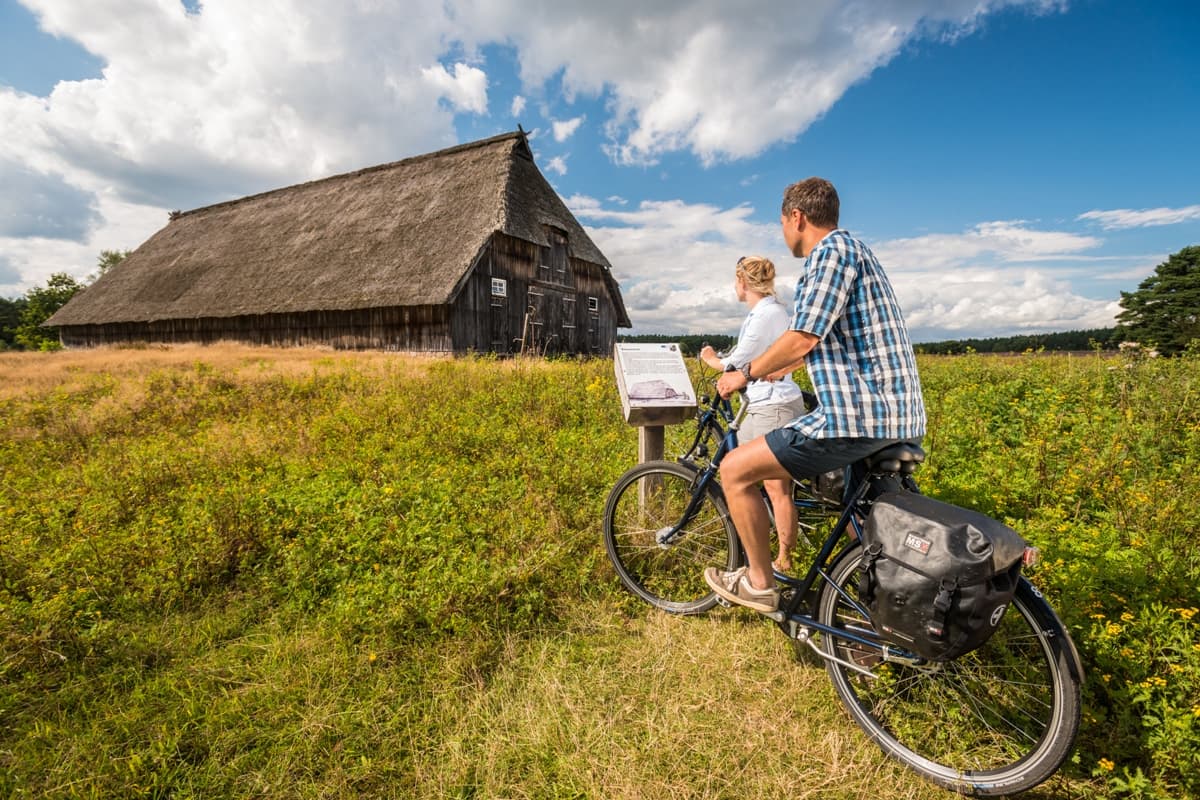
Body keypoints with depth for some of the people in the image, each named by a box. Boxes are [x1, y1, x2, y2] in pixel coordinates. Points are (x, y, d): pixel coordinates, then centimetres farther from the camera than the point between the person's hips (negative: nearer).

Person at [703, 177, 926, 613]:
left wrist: (745, 373, -3)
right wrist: (773, 370, 37)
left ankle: (759, 583, 10)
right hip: (898, 414, 11)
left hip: (859, 414, -11)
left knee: (735, 469, -6)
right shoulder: (852, 249, 21)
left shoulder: (833, 250, -11)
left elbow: (802, 340, -18)